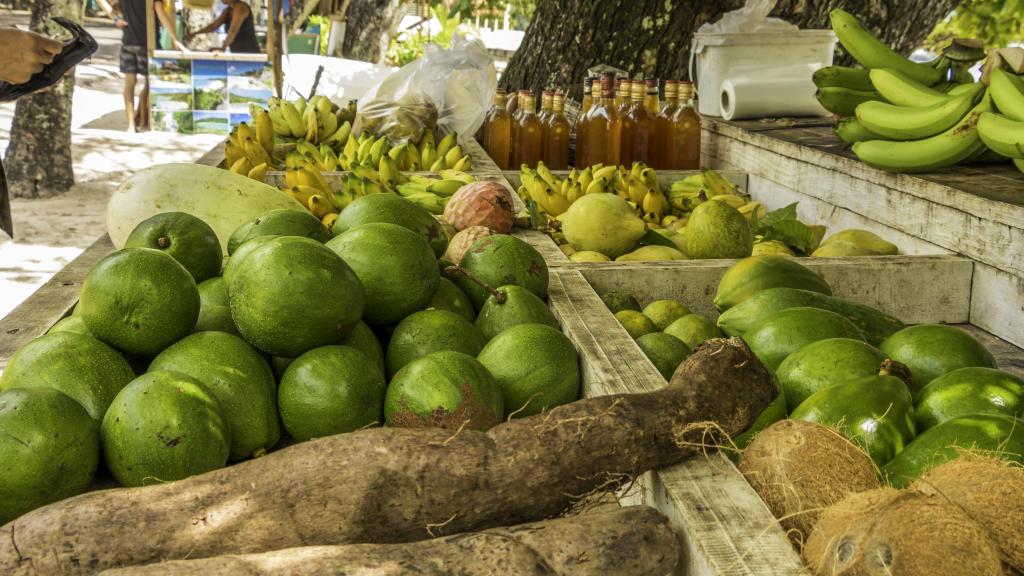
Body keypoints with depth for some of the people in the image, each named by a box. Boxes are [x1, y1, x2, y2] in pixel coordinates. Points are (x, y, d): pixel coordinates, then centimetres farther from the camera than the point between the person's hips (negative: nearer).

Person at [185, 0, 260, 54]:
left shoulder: (240, 7, -15)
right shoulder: (228, 10, 13)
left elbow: (233, 29, -26)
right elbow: (214, 25, 11)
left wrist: (223, 48, -34)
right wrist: (194, 34, 2)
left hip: (249, 52, -9)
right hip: (238, 52, 9)